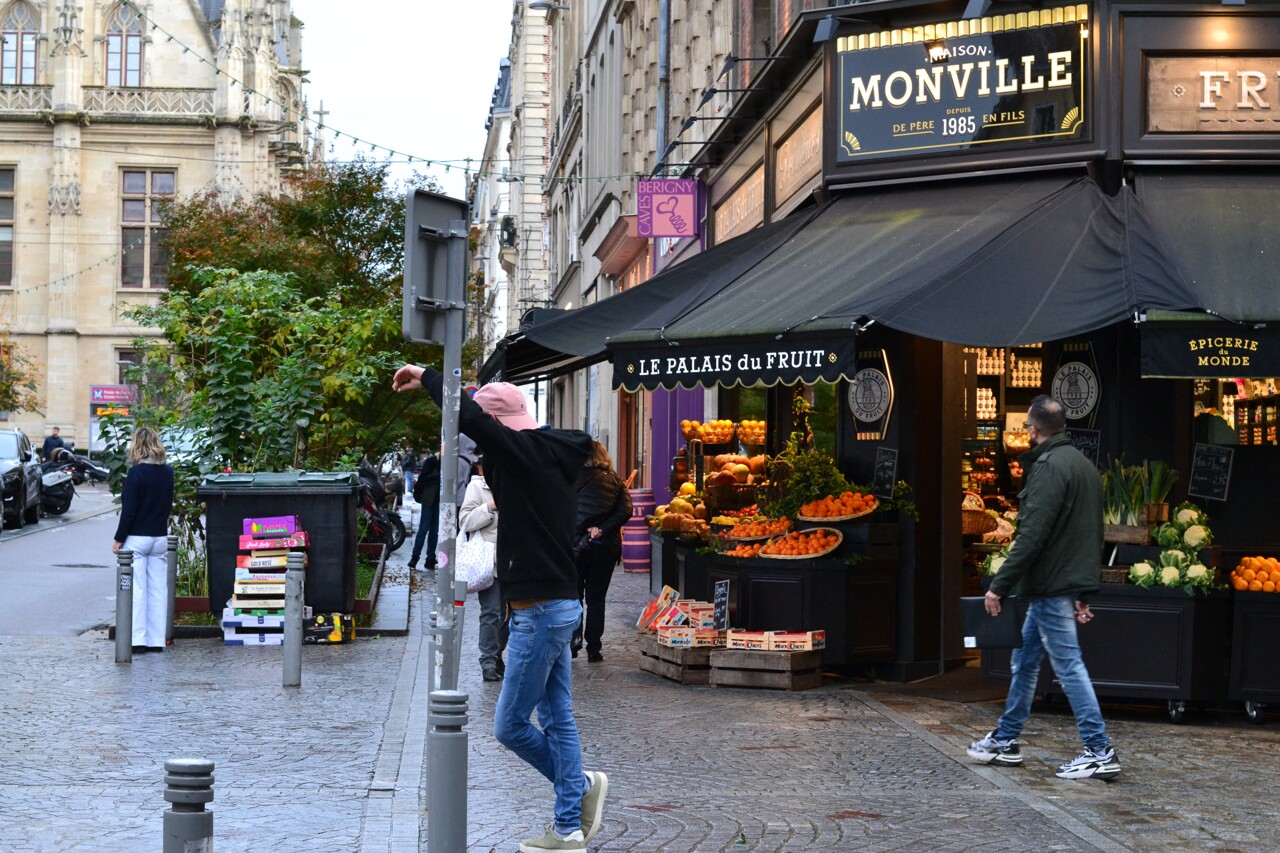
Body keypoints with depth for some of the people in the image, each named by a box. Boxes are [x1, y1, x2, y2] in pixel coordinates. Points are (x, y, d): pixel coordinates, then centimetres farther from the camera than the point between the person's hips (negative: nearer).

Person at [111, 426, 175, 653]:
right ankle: (157, 640, 9)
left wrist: (119, 539, -7)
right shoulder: (168, 472, 4)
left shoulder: (136, 472, -13)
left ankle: (137, 639, -2)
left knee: (136, 590, -1)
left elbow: (129, 509, -13)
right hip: (160, 538, 5)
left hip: (137, 538, -5)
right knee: (158, 590, 7)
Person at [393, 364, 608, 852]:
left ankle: (582, 785, 11)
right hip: (557, 605, 10)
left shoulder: (528, 453, -16)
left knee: (509, 725, 0)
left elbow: (465, 415, -26)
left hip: (540, 611, -10)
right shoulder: (548, 457, 11)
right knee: (557, 719, 11)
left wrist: (427, 377, -10)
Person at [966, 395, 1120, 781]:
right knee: (1025, 659, 17)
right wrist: (1082, 594, 22)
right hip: (1072, 581, 10)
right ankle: (1005, 740, 26)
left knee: (1069, 664, -6)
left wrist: (1000, 586, -18)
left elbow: (1032, 536, -22)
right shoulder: (1083, 463, 16)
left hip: (1051, 586, -10)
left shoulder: (1049, 466, -15)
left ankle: (1100, 753, -4)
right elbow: (1092, 534, 20)